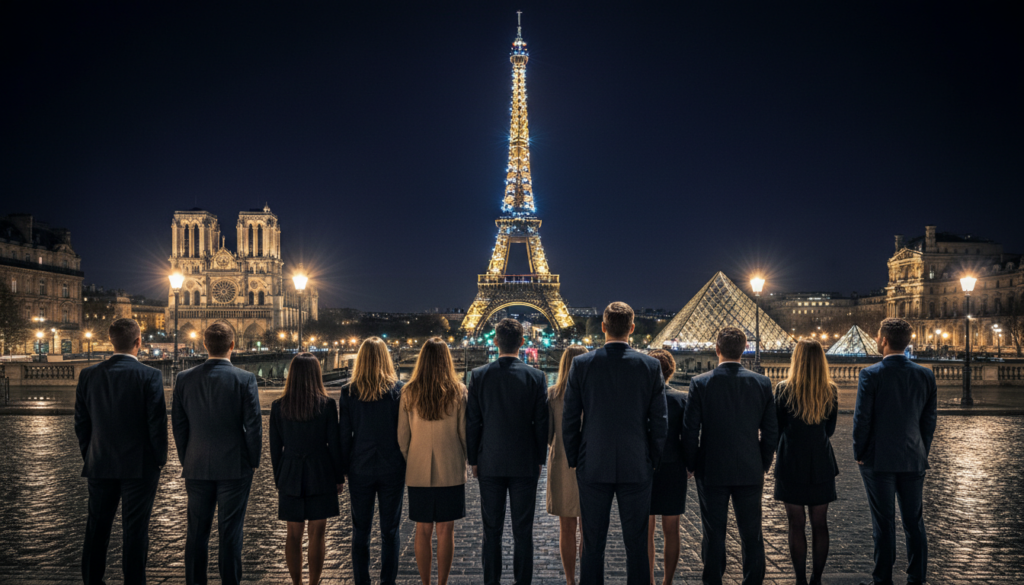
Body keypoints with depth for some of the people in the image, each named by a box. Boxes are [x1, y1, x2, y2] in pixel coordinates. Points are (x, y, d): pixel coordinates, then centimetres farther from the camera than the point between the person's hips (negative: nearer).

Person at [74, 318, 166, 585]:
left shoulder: (88, 375, 0)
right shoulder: (149, 376, -13)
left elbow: (81, 423, 6)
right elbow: (157, 423, -12)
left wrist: (89, 457, 16)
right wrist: (160, 460, 0)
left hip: (100, 466, 4)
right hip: (139, 467, -4)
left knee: (97, 529, 14)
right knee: (135, 531, 3)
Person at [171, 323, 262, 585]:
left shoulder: (184, 379, -1)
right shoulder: (245, 379, -10)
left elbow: (178, 425, 4)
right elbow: (253, 426, -9)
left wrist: (186, 461, 14)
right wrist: (253, 462, 3)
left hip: (197, 469, 3)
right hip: (235, 468, -3)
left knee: (197, 533, 12)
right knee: (230, 534, 4)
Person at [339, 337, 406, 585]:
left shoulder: (348, 392, -6)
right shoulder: (398, 390, -8)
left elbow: (343, 433, -3)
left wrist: (344, 467, 6)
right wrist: (406, 462, 6)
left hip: (360, 469, 1)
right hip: (392, 469, 0)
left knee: (360, 532, 12)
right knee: (390, 531, 9)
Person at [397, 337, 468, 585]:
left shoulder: (409, 392, -4)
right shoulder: (458, 392, -7)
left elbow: (402, 435, 0)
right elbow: (465, 433, -2)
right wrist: (468, 460, 14)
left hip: (418, 471, 1)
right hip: (451, 471, -1)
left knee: (423, 530, 10)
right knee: (446, 529, 7)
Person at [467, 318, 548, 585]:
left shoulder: (479, 375, -4)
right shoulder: (535, 376, -6)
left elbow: (472, 422, -1)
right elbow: (541, 423, -3)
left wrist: (473, 460, 7)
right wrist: (540, 459, 8)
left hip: (490, 463, 1)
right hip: (525, 463, -1)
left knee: (492, 530, 8)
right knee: (523, 531, 6)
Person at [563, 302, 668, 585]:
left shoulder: (582, 364, -5)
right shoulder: (651, 366, -4)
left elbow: (569, 420, -3)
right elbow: (659, 422, -2)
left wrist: (574, 461, 9)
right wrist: (651, 461, 10)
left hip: (593, 467, 0)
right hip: (637, 467, 0)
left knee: (592, 546, 8)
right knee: (637, 546, 9)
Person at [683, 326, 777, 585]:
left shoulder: (700, 383, -10)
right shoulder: (762, 383, -2)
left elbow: (690, 431, -8)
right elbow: (771, 431, 2)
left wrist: (692, 466, 5)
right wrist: (763, 467, 13)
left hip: (712, 473, -2)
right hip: (750, 472, 2)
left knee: (714, 535, 8)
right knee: (752, 535, 11)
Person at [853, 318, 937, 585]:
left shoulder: (871, 374, -12)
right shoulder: (925, 375, 1)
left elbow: (862, 418, -11)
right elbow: (929, 419, 5)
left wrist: (859, 453, 0)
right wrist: (923, 453, 14)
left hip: (878, 461, -3)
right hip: (914, 461, 4)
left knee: (883, 524, 3)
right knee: (914, 523, 11)